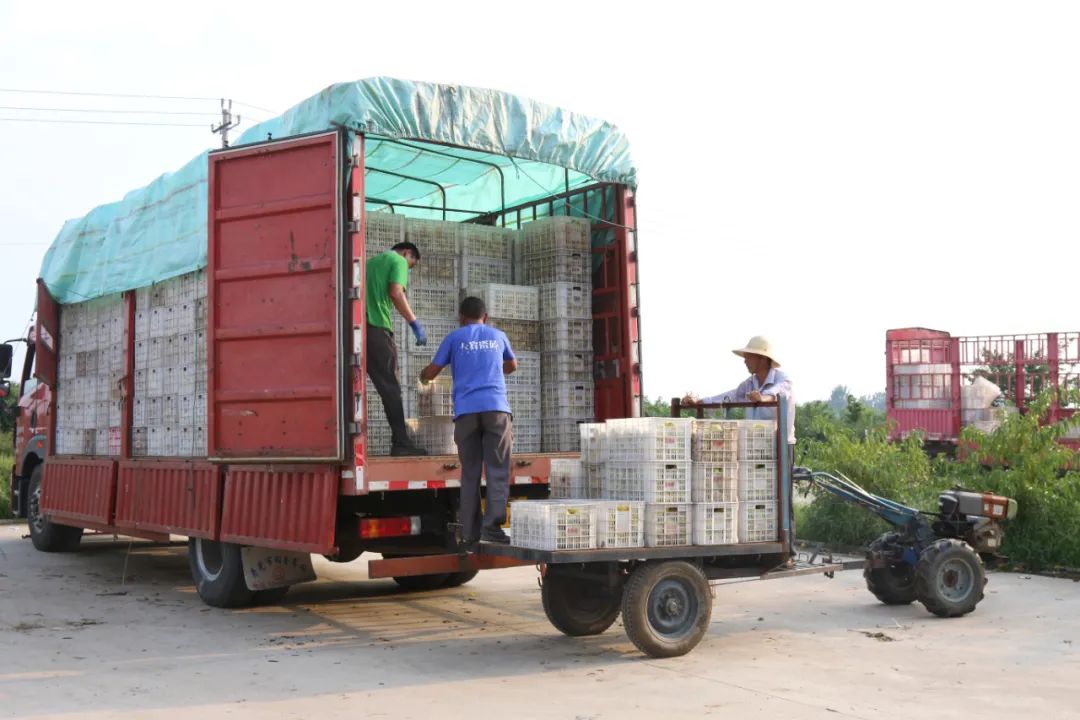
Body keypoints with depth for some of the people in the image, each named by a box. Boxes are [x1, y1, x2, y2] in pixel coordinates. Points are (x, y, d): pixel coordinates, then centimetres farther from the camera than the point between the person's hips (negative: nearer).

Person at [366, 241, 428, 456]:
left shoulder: (371, 261, 29)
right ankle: (401, 443, -7)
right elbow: (395, 293, -11)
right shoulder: (398, 261, 5)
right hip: (377, 327, -7)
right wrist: (415, 324, -9)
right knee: (390, 387, -5)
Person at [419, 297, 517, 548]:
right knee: (497, 470, -3)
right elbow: (512, 366, 38)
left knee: (470, 473, 4)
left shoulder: (455, 337, 14)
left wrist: (423, 376, 40)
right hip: (496, 407, 0)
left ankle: (469, 536, 2)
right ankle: (492, 523, -21)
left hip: (466, 411, 0)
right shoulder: (498, 336, 20)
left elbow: (430, 373, 17)